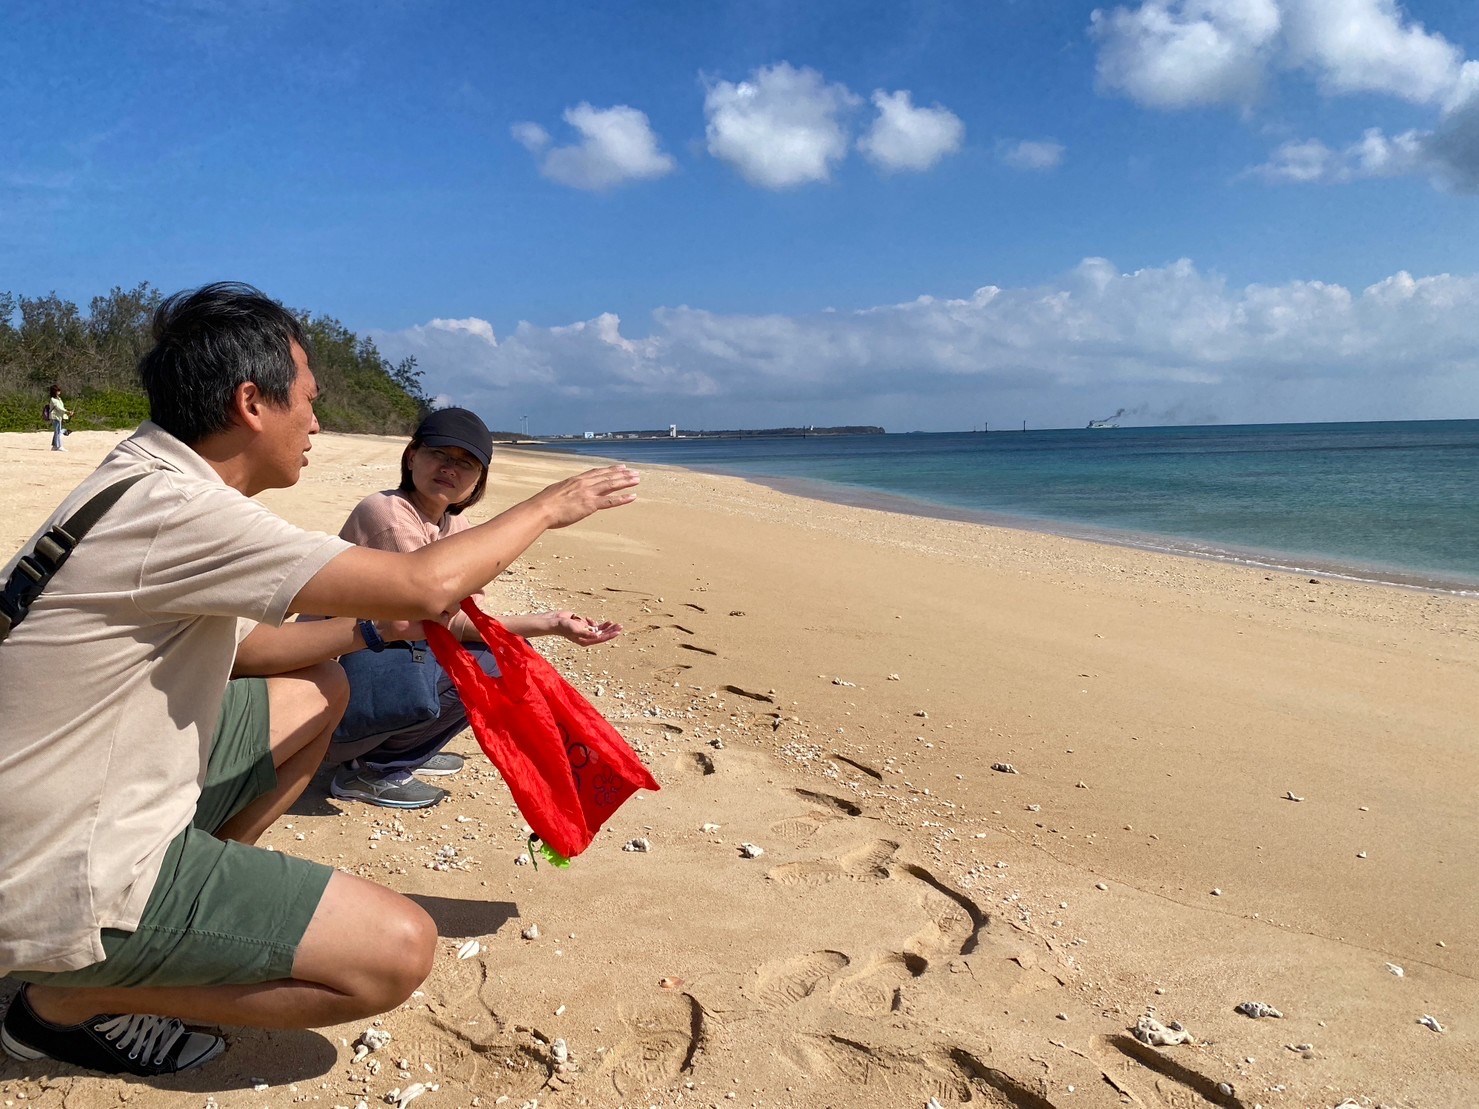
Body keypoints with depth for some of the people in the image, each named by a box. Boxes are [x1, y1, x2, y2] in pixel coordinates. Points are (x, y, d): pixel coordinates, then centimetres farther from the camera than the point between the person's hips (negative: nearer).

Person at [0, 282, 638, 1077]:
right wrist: (549, 506, -12)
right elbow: (426, 586, -28)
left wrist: (375, 626, 6)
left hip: (92, 803, 10)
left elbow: (239, 646, 16)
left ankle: (203, 905, 14)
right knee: (398, 951, -15)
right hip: (71, 889, -10)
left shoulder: (151, 482, 4)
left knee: (317, 689, 19)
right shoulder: (172, 511, -27)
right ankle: (67, 1003, 0)